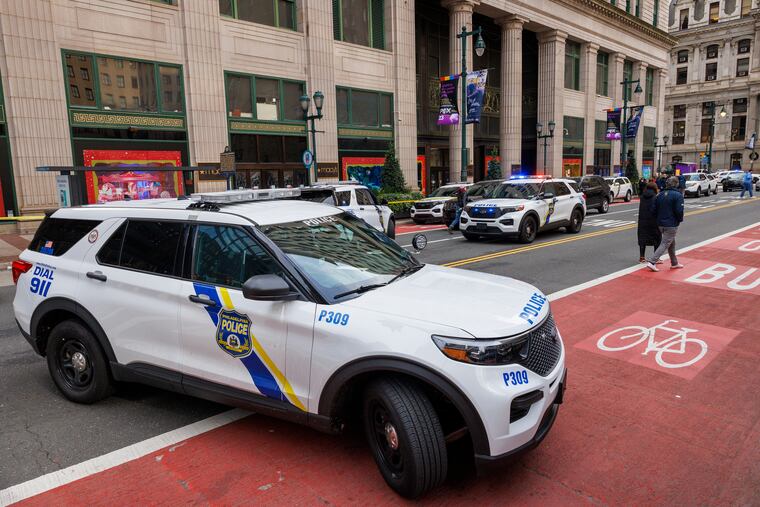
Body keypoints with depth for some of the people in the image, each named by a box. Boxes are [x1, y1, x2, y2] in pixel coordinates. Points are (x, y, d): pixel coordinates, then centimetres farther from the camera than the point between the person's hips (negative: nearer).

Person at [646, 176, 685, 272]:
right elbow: (679, 211, -19)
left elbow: (653, 210, 4)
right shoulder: (678, 195, -13)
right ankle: (652, 262, -13)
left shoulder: (660, 195, 5)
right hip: (671, 225, -7)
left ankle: (674, 263, 30)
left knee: (671, 243, 21)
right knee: (665, 244, -4)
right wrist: (680, 220, -1)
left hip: (661, 224, 7)